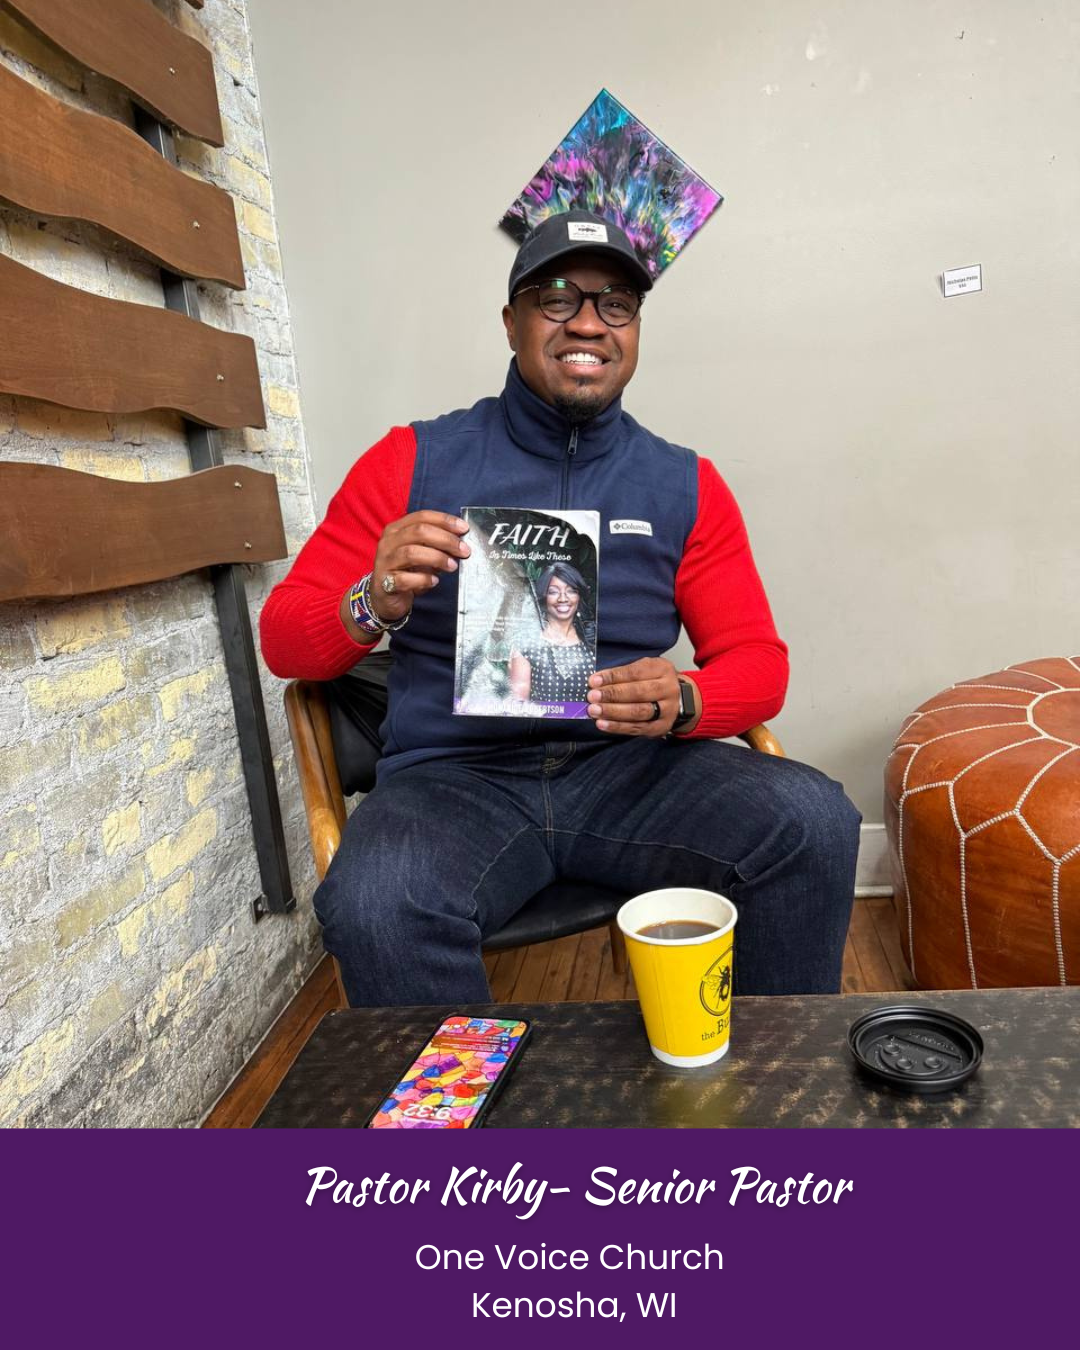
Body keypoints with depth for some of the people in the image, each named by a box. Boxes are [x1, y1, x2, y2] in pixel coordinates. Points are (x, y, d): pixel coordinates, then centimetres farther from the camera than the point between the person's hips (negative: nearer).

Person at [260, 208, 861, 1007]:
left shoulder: (685, 484, 9)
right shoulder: (414, 460, 5)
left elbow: (759, 661, 8)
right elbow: (284, 638, 6)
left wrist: (683, 700, -16)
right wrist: (376, 604, -17)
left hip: (629, 766, 2)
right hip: (457, 774, -1)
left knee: (814, 821, -23)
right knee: (375, 905, -33)